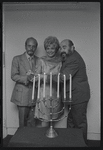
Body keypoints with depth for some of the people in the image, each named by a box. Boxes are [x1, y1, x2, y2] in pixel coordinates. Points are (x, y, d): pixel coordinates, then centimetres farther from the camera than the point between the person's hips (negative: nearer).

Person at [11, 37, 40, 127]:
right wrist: (26, 78, -21)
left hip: (35, 95, 3)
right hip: (22, 95, -2)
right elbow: (14, 76, -6)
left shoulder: (39, 60, 11)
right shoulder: (17, 59, 3)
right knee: (23, 122, 1)